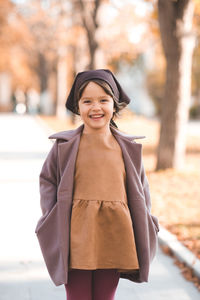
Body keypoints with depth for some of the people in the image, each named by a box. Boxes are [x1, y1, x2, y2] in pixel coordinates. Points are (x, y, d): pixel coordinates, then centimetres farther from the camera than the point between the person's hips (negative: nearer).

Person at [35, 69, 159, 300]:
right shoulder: (64, 145, 0)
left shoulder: (129, 148, 5)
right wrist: (51, 221, -1)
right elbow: (47, 180, 8)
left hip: (114, 239, 2)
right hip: (76, 238, -2)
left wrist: (145, 231, 8)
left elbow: (140, 189, 13)